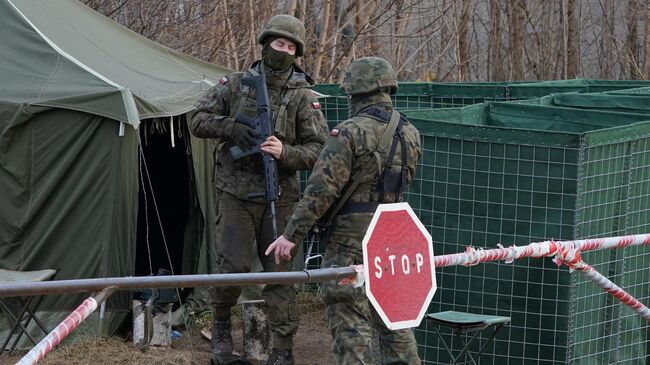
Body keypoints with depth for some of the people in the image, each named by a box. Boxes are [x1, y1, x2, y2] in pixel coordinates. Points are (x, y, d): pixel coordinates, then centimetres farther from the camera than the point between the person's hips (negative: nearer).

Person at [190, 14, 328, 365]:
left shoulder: (303, 97, -1)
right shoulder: (236, 84, 2)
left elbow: (318, 151, -3)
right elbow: (199, 121, 4)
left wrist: (285, 153, -21)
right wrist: (231, 128, -14)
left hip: (280, 197, 0)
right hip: (236, 193, 0)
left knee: (280, 271, 0)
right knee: (233, 266, -8)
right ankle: (221, 325, 20)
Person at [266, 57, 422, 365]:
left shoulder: (350, 134, -15)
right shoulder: (409, 134, 6)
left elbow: (320, 190, -17)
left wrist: (292, 235, -13)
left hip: (349, 241, -7)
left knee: (350, 324, -4)